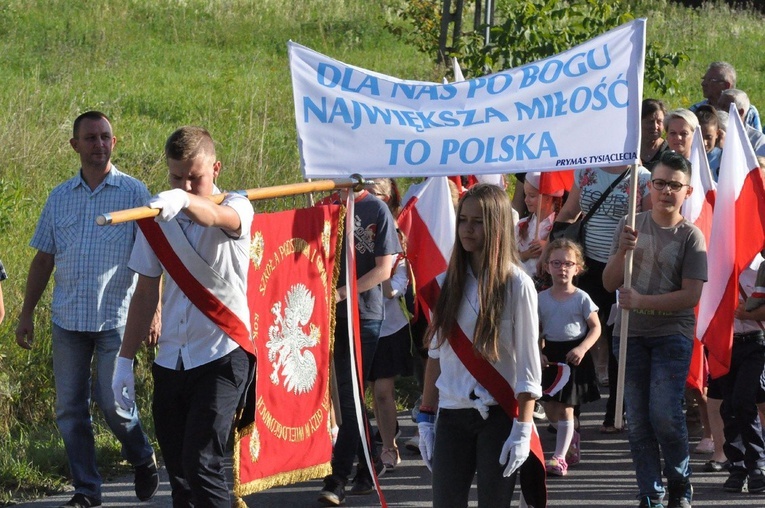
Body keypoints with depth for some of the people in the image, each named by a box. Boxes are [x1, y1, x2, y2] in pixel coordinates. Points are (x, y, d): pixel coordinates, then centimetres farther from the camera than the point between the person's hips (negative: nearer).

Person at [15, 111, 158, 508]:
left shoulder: (134, 193, 0)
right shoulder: (59, 197, 10)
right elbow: (44, 258, 15)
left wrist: (153, 312, -11)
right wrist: (26, 314, 11)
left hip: (115, 318, -4)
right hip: (68, 319, 4)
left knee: (111, 401, -8)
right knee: (70, 409, 3)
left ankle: (143, 460, 20)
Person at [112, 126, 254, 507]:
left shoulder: (235, 208, -6)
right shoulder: (156, 219, 8)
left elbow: (215, 216, -32)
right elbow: (146, 293, 13)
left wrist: (183, 201, -54)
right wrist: (125, 360, 10)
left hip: (221, 356, -5)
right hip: (170, 359, 5)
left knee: (201, 464, -18)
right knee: (178, 473, 7)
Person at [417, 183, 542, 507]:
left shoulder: (517, 285, -5)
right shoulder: (448, 283, 8)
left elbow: (528, 363, -7)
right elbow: (436, 354, 11)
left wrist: (522, 429, -13)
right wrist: (426, 417, 8)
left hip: (498, 416, -4)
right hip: (452, 415, 4)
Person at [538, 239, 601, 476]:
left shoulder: (581, 298, -6)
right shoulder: (542, 299, 2)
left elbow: (596, 328, -4)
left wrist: (582, 348, -18)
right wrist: (537, 352, -10)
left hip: (574, 356, -4)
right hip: (551, 356, 4)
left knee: (565, 408, -4)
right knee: (551, 410, 8)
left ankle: (560, 457, 1)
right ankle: (572, 438, 36)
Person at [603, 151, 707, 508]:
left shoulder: (690, 237, -3)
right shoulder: (630, 227, 6)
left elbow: (691, 295, -10)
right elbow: (609, 284, 5)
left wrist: (642, 301, -19)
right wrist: (622, 252, -14)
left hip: (672, 334, -3)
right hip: (630, 334, 3)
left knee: (665, 415, -13)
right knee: (638, 421, 3)